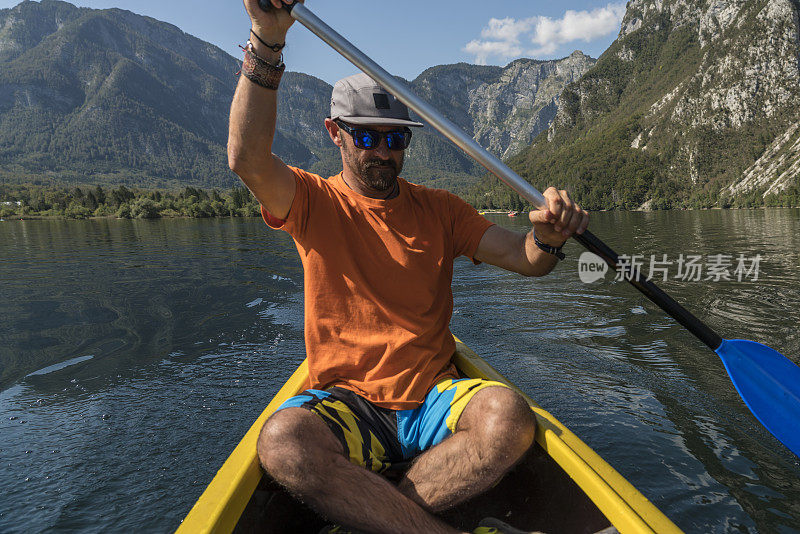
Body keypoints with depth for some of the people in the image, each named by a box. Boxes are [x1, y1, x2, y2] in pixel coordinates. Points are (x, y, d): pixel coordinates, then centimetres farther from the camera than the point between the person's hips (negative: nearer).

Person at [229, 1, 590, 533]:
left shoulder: (438, 209, 10)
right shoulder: (313, 202, 3)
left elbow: (526, 259, 3)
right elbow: (249, 158, -18)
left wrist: (548, 236, -21)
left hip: (433, 395, 2)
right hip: (344, 403, -1)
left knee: (508, 417, -29)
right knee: (282, 442, -33)